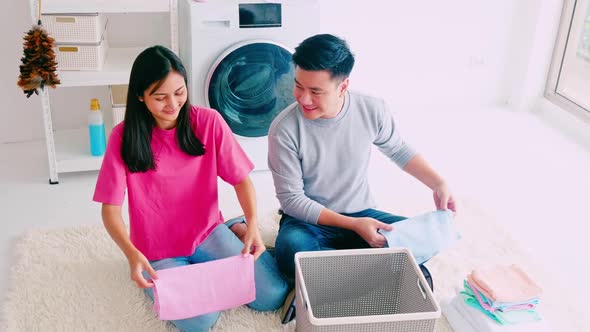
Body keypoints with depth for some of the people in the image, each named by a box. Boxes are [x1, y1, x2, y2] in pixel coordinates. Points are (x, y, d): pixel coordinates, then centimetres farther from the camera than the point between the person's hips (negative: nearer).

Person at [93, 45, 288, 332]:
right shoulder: (124, 137, -14)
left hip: (207, 233, 2)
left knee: (273, 295, -11)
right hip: (157, 251, -1)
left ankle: (239, 232, 16)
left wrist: (252, 224, -25)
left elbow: (240, 178, -6)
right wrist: (132, 254, -32)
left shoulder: (208, 122, -11)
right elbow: (111, 209, -13)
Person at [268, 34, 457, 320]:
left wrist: (439, 184, -5)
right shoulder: (285, 129, -21)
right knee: (291, 251, -37)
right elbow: (291, 199, -17)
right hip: (309, 221, -3)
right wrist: (353, 225, -24)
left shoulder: (372, 111, -12)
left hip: (361, 215, 4)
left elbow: (398, 150, 8)